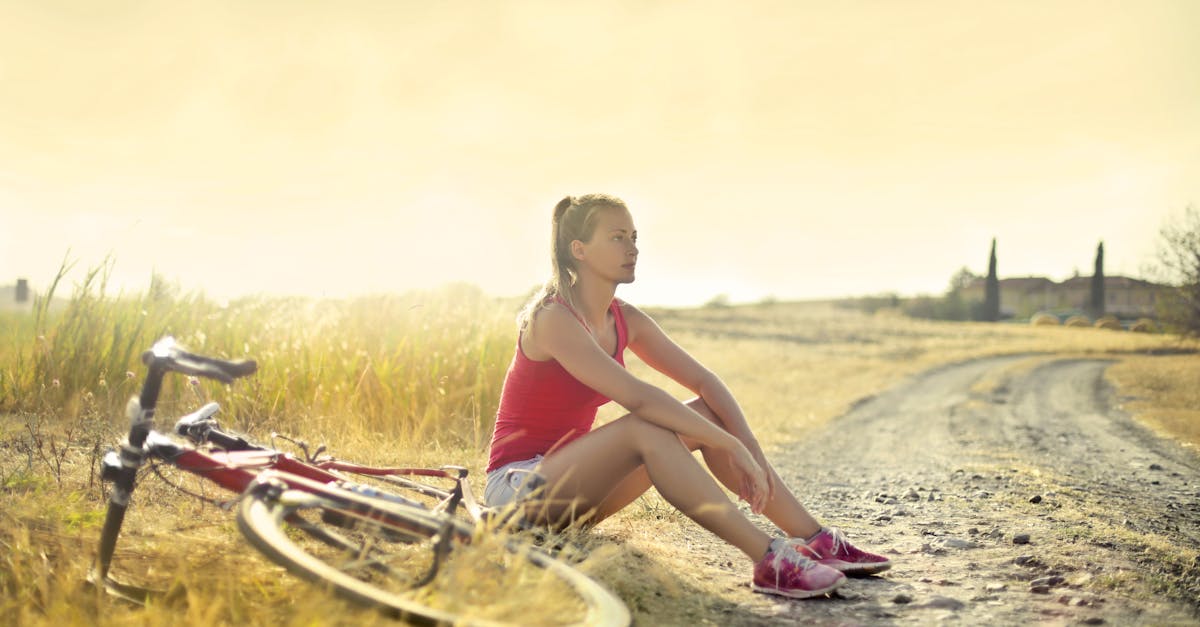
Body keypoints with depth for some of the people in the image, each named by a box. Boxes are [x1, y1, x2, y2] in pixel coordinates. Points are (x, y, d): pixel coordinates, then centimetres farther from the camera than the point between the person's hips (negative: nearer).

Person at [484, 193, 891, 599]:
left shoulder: (625, 321, 6)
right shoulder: (553, 319, -21)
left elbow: (703, 381, 2)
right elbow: (637, 396, -31)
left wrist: (750, 447, -14)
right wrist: (731, 447, -31)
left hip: (572, 484, 8)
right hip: (516, 487, -8)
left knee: (706, 414, -6)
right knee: (645, 428, -32)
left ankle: (817, 541, -10)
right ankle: (769, 561, -36)